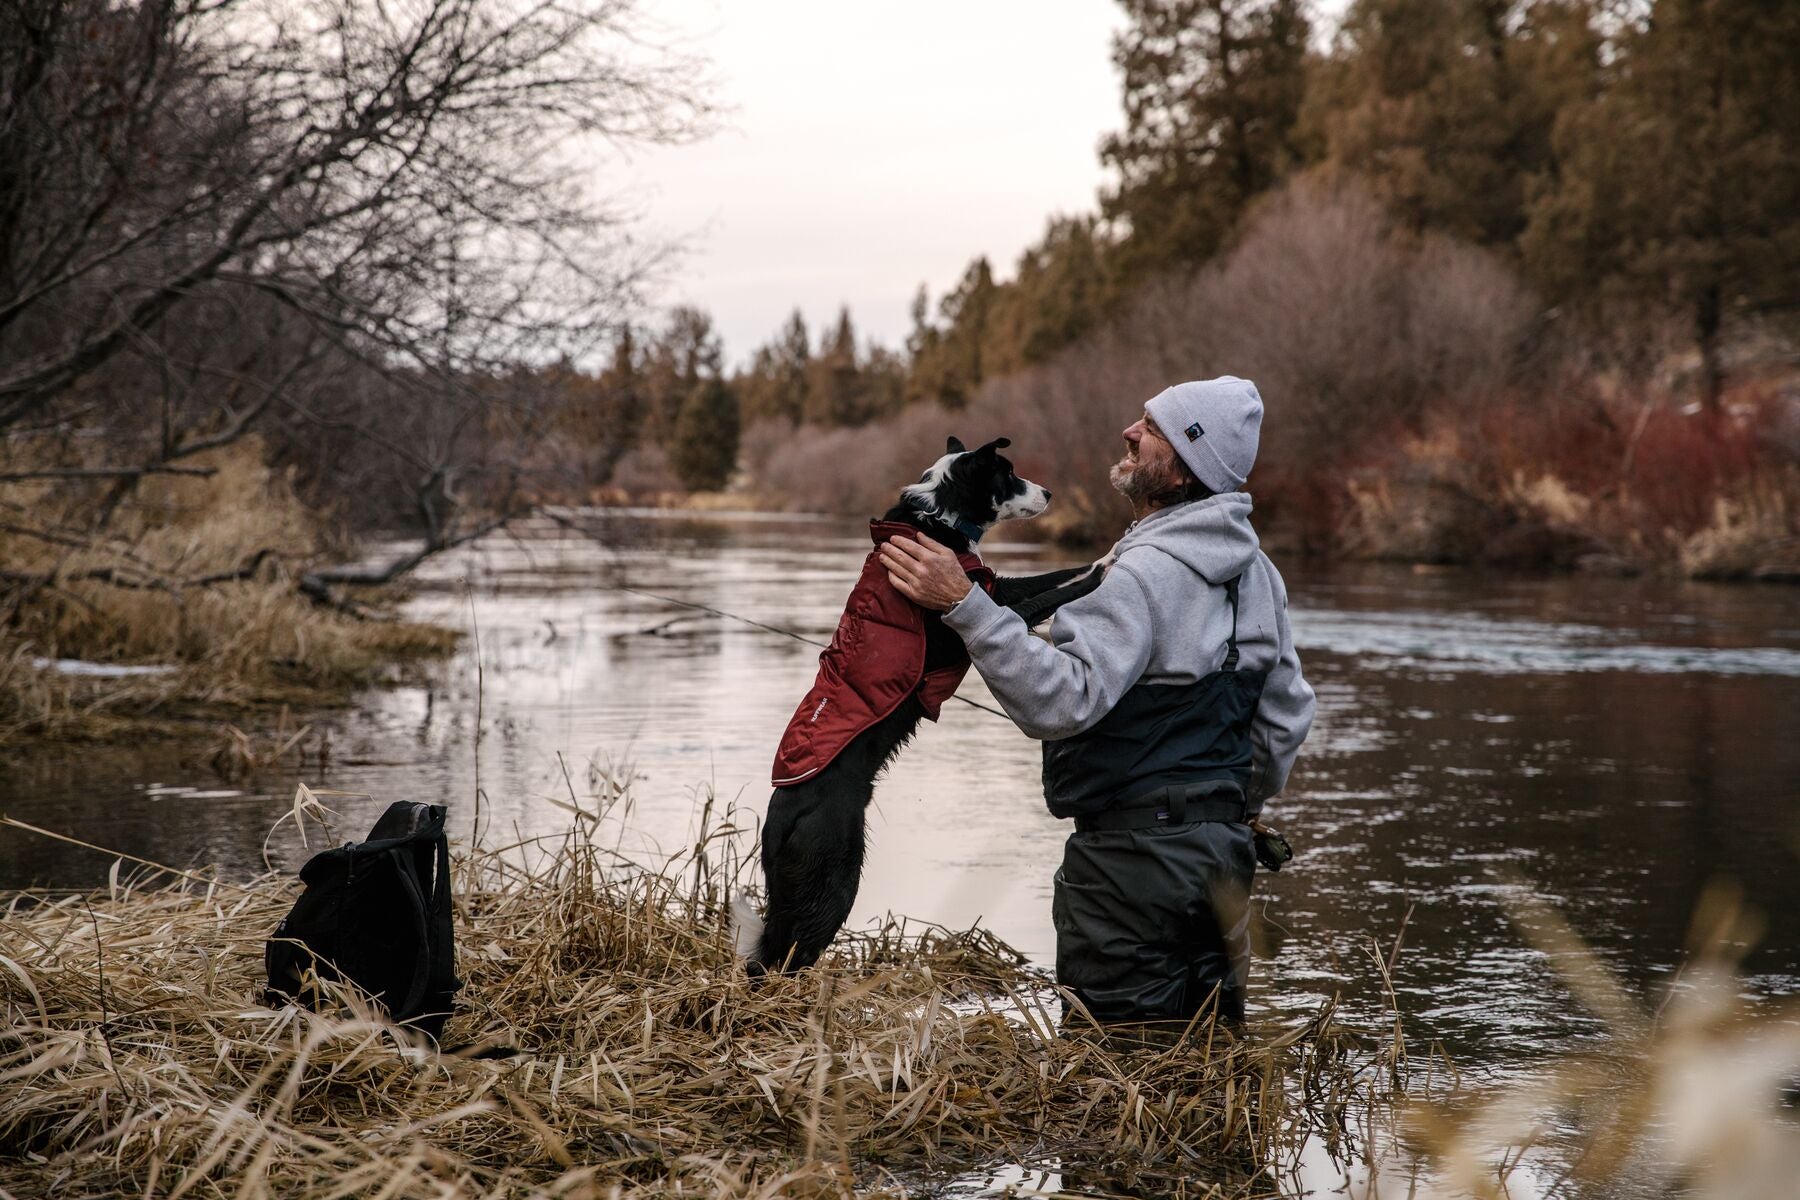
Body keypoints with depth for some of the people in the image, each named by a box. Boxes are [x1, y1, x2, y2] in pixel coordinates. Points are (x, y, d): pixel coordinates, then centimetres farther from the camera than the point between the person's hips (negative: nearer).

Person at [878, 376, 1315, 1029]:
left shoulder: (1145, 573, -19)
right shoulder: (1255, 571, 10)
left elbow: (1062, 699, -29)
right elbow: (1287, 714, 18)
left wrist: (965, 606, -31)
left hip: (1134, 857, -9)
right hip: (1220, 850, 9)